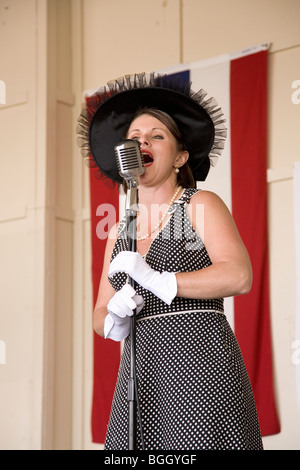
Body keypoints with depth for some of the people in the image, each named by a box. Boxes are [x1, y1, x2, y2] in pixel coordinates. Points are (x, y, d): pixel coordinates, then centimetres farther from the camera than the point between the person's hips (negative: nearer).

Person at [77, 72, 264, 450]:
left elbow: (239, 276, -11)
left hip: (200, 361, -5)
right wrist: (115, 322, -5)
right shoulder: (120, 232, 19)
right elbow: (100, 317, 19)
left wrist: (158, 281, -17)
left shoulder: (201, 205, 4)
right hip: (140, 373, 5)